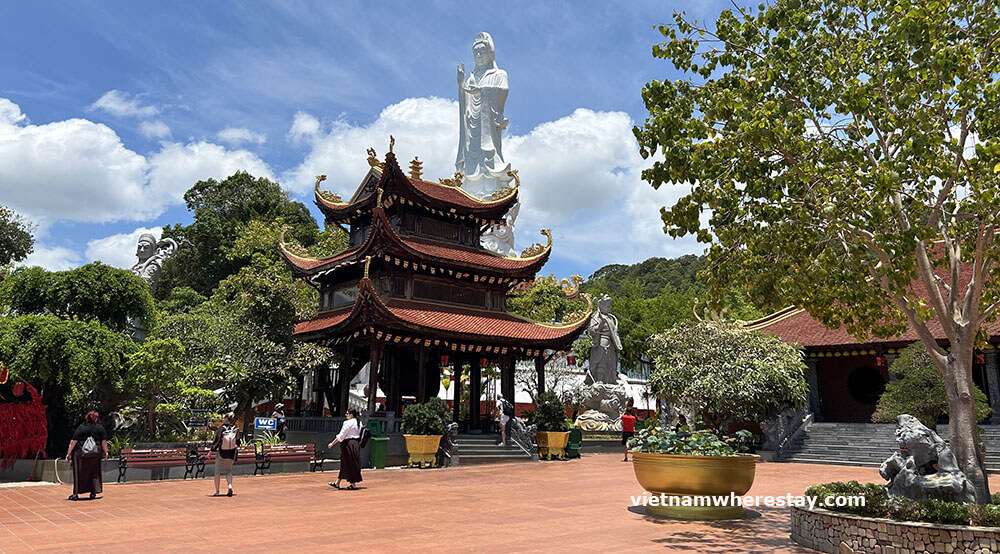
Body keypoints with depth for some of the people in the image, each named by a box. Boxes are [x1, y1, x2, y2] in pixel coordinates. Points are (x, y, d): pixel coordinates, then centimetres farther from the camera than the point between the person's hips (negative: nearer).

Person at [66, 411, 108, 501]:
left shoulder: (81, 427, -2)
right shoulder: (100, 428, 2)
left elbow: (74, 442, -7)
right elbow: (104, 442, -1)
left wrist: (68, 453, -3)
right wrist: (106, 452, 8)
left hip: (80, 454, -1)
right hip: (95, 454, 1)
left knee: (78, 474, 10)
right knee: (94, 473, 14)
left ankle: (76, 494, 10)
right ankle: (93, 492, 15)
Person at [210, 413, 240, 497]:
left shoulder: (221, 428, -7)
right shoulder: (235, 429, 3)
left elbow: (216, 441, -8)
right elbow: (238, 442, 8)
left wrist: (211, 451, 2)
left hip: (221, 452, -3)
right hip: (231, 453, 3)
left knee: (218, 472, 9)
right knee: (229, 471, 15)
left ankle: (217, 491, 10)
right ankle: (230, 486, -8)